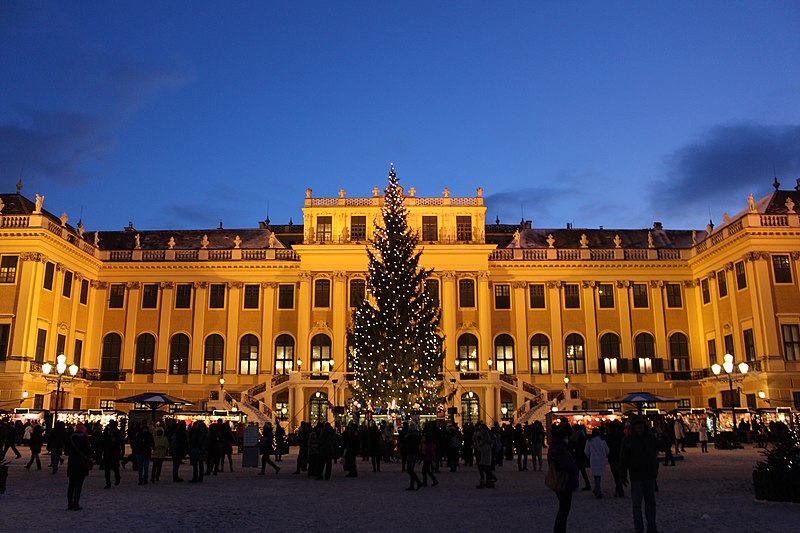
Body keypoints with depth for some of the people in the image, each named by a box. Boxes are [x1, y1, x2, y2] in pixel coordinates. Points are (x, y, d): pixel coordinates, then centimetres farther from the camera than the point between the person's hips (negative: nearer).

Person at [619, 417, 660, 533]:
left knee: (650, 502, 14)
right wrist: (624, 475, -10)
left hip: (650, 476, 4)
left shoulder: (651, 438, 4)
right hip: (636, 477, -4)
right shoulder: (628, 440, -7)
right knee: (637, 504, 2)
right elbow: (623, 459, -7)